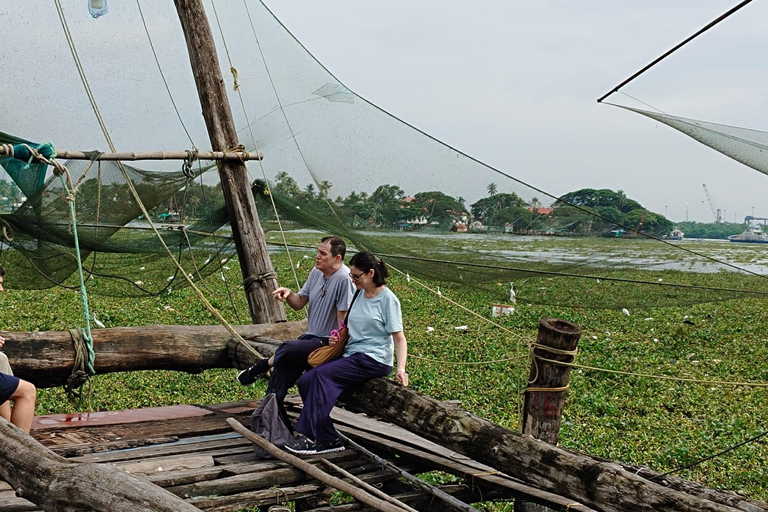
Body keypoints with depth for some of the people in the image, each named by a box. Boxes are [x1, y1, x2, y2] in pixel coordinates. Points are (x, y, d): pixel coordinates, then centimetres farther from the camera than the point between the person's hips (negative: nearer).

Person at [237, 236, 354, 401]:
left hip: (329, 343, -9)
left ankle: (264, 365, 0)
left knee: (287, 350, -27)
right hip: (311, 337, 9)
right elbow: (299, 303, 12)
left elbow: (344, 321, -22)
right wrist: (288, 294, -8)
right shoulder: (316, 272, 5)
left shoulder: (344, 278, -22)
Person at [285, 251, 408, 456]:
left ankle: (309, 436, -25)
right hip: (352, 354, 8)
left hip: (374, 360, -8)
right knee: (305, 381, -11)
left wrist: (401, 369, -23)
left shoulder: (388, 299, -7)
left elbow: (399, 338, -10)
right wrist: (338, 339, 6)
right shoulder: (359, 295, 15)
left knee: (322, 374, -26)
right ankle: (328, 439, -11)